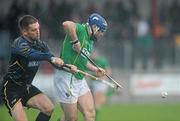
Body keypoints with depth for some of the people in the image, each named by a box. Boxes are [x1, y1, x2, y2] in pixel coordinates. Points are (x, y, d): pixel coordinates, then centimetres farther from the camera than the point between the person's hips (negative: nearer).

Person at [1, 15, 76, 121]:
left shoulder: (40, 44, 1)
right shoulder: (19, 44, -21)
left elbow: (55, 62, -6)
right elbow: (32, 55, -42)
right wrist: (51, 58, -58)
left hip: (27, 87, 7)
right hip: (11, 88, -7)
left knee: (49, 108, -10)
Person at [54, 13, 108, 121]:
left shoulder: (90, 41, 17)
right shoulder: (80, 30, -11)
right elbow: (67, 24, -33)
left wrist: (95, 69, 18)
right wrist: (76, 41, -26)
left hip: (80, 79, 9)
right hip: (67, 78, -9)